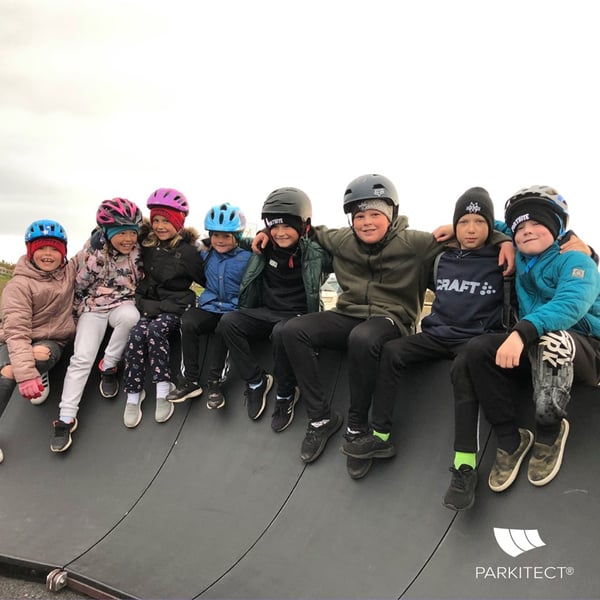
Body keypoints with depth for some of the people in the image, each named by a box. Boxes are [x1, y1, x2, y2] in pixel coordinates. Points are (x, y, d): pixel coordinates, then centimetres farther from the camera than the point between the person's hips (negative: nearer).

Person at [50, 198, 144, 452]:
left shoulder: (138, 250, -6)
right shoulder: (93, 252, -11)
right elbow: (79, 286, -1)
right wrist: (84, 310, 4)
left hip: (123, 305, 1)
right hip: (94, 307, -1)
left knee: (131, 317, -36)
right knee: (82, 358, -18)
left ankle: (108, 366, -14)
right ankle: (66, 418, -13)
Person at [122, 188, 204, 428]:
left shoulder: (188, 251, -5)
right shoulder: (147, 246, 12)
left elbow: (206, 280, -2)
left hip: (174, 307, -4)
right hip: (148, 304, 4)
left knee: (155, 331, -33)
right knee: (136, 335, -25)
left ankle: (163, 390, -24)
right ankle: (133, 394, -18)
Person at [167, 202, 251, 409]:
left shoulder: (246, 258, -2)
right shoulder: (206, 256, 13)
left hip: (234, 310, -4)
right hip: (209, 307, 4)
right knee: (188, 322, -26)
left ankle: (214, 382, -21)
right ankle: (191, 381, -18)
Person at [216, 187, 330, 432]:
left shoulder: (315, 253, -9)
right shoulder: (265, 248, 3)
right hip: (267, 312, 5)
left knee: (282, 332, -38)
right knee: (228, 322, -20)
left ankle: (286, 394, -14)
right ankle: (256, 382, -8)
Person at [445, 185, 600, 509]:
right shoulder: (520, 262, 13)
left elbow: (571, 303, -27)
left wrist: (522, 331, -42)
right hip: (535, 351, 6)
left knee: (549, 339, -39)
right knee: (478, 349, -18)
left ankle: (550, 432, -17)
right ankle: (510, 440, -12)